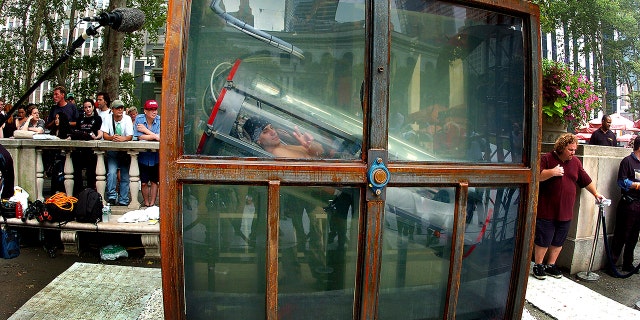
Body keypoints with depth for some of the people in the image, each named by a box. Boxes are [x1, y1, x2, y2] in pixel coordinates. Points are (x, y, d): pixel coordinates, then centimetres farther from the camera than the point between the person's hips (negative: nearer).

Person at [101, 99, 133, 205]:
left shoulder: (127, 119, -5)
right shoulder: (107, 119, -2)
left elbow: (130, 136, -12)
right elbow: (105, 135, -9)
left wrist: (122, 138, -34)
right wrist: (112, 138, -31)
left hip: (125, 151, 0)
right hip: (112, 151, 0)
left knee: (125, 177, 2)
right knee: (111, 172, -20)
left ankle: (123, 201, 11)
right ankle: (112, 197, -12)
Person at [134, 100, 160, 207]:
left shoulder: (159, 120, -8)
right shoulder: (139, 119, -6)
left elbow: (160, 138, -18)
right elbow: (140, 137, -14)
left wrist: (146, 130, -15)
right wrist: (154, 136, -16)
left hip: (155, 157, 0)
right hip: (143, 156, 0)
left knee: (154, 181, 10)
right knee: (144, 182, 7)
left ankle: (152, 204, 22)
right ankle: (146, 204, 23)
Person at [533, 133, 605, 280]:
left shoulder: (575, 162, 11)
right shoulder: (547, 159, -6)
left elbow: (586, 180, 21)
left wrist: (596, 193, 21)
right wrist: (552, 172, -24)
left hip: (565, 212, 6)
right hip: (546, 211, -6)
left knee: (558, 241, 13)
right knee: (542, 240, 1)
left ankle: (550, 265, 26)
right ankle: (538, 265, 13)